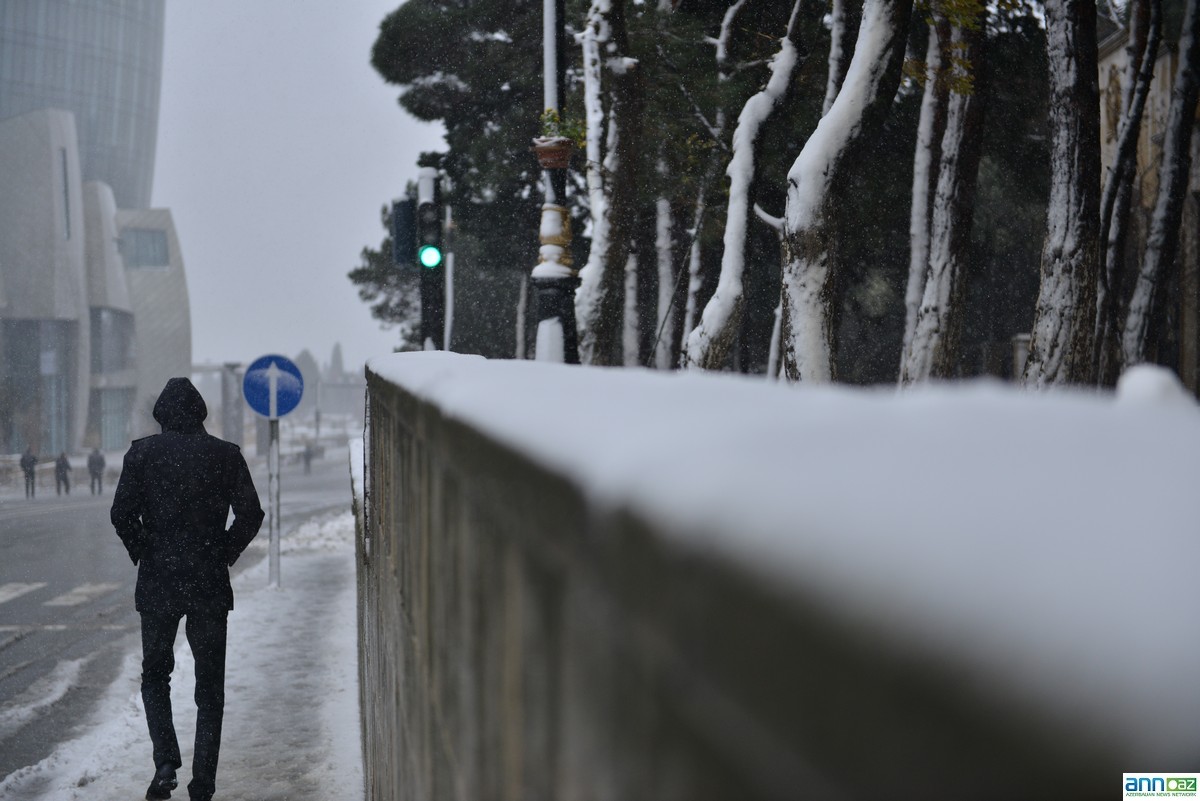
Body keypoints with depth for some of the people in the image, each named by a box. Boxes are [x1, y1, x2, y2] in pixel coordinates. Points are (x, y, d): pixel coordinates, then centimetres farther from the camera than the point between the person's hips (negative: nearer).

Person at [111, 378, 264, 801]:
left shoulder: (142, 452, -2)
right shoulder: (225, 455, 0)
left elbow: (122, 513, -9)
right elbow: (251, 514, -5)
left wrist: (143, 554, 5)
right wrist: (225, 553, 7)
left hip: (157, 581, 0)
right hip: (209, 584, 0)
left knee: (155, 676, 16)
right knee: (209, 686, 9)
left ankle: (165, 762, -3)